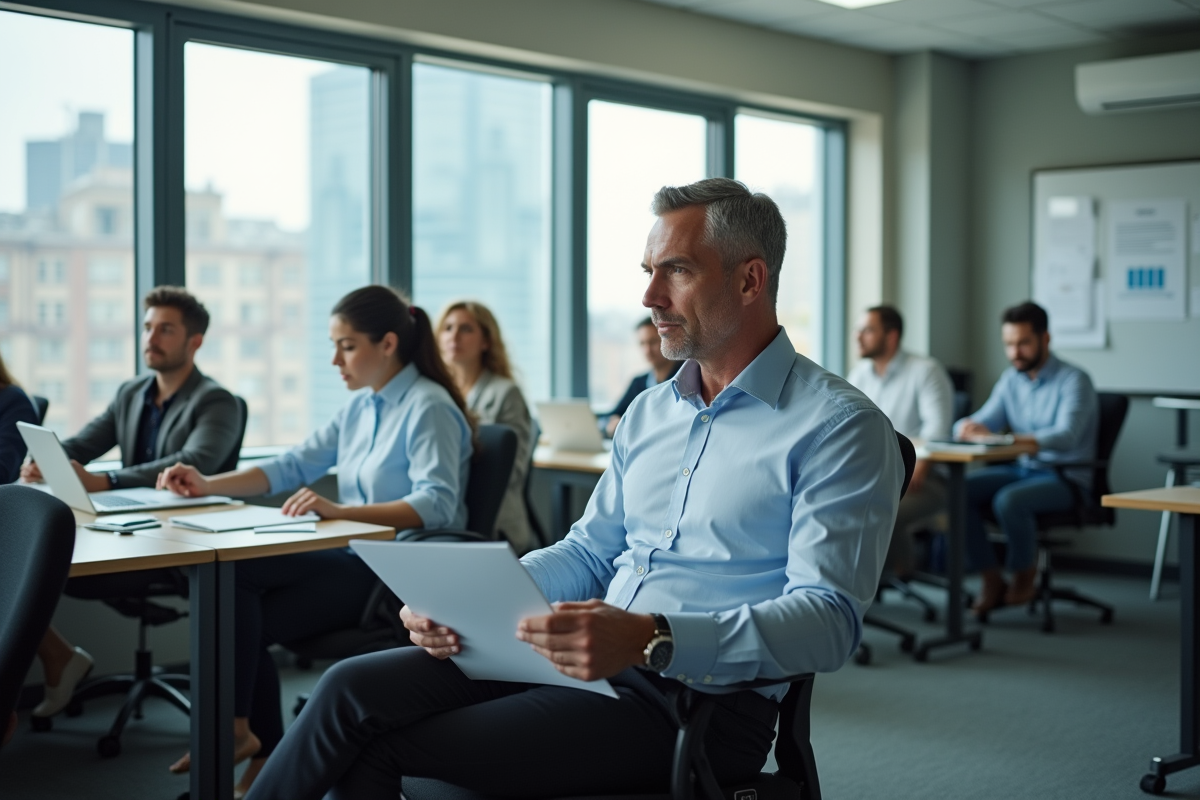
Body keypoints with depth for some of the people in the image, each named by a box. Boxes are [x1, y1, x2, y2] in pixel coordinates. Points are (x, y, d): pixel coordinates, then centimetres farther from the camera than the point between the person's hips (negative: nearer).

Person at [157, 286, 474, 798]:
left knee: (236, 573, -17)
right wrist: (210, 485, 0)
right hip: (357, 560, 8)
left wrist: (338, 511, -35)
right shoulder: (360, 405, 13)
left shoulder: (428, 408, -13)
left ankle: (236, 729, -1)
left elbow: (437, 504, -26)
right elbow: (295, 466, 13)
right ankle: (266, 757, 0)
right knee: (240, 614, -10)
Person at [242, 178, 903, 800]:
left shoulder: (838, 426, -9)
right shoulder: (649, 412, 17)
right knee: (355, 687, -10)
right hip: (591, 661, 7)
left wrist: (652, 639, -33)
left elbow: (829, 619, -19)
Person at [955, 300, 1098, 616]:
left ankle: (1025, 579, -8)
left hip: (1066, 478, -6)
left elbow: (1066, 436, -28)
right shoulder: (1011, 380, 9)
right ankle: (992, 580, -8)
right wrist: (968, 427, -22)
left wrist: (1000, 437, -41)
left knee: (1008, 500, -34)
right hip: (1022, 470, 7)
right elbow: (986, 422, 6)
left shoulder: (1073, 380, -13)